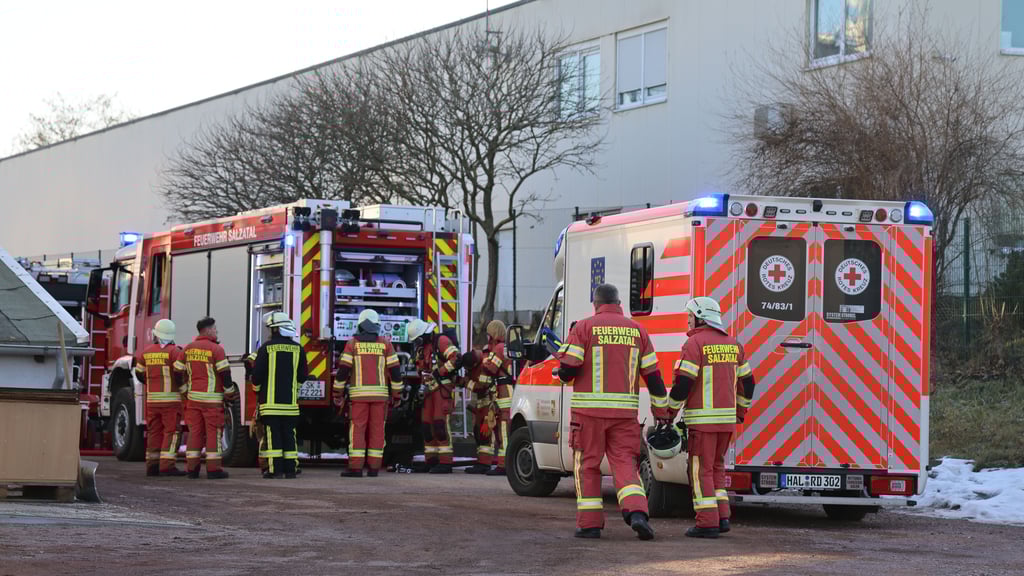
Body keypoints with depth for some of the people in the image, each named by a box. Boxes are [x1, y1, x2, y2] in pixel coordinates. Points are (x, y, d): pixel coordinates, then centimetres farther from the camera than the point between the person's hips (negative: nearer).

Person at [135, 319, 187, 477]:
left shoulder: (147, 351, 8)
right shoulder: (174, 351, -8)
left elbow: (139, 373, 15)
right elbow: (179, 374, -15)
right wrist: (185, 391, -2)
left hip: (152, 399, 5)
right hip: (170, 399, -5)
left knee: (154, 432, 11)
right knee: (171, 431, -5)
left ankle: (152, 465, 10)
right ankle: (167, 465, -13)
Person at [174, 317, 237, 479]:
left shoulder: (188, 348, 9)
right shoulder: (216, 349, -10)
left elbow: (178, 371, 11)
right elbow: (225, 373, -12)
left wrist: (184, 390, 21)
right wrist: (230, 392, 0)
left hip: (193, 397, 6)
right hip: (212, 398, -6)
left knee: (195, 431, 8)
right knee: (213, 432, -2)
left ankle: (192, 468, 8)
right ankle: (213, 469, -3)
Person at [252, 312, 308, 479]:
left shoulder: (267, 348, -6)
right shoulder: (298, 349, 5)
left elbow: (257, 373, -5)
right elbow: (303, 376, 8)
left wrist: (257, 389, 14)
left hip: (271, 400, -3)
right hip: (290, 401, 3)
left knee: (272, 434, -2)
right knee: (289, 434, 7)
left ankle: (275, 469, -7)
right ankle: (290, 469, 5)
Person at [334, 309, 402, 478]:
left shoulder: (353, 343, -1)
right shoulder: (385, 344, 4)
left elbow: (343, 369, -5)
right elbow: (395, 370, 1)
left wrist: (337, 393, 3)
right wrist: (396, 394, 11)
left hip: (359, 394, -2)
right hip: (380, 394, 2)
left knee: (357, 430, -1)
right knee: (377, 430, 5)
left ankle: (356, 467, -9)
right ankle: (374, 468, 3)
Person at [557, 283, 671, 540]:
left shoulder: (584, 327, -1)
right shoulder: (637, 330, 9)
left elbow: (568, 368, -8)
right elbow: (653, 375, 9)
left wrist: (563, 373, 16)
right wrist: (661, 411, 16)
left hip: (589, 409, -2)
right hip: (625, 411, 2)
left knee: (588, 464, 7)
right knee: (624, 463, 4)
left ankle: (589, 523, 6)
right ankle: (637, 513, -18)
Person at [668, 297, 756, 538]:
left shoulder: (695, 343, -9)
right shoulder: (733, 344, 13)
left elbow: (683, 382, -15)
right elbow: (747, 382, 17)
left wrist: (670, 411, -3)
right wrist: (740, 410, 28)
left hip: (702, 418, -7)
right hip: (727, 418, 7)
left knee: (701, 470, -1)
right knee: (716, 467, 18)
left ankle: (707, 523, -4)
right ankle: (722, 517, 12)